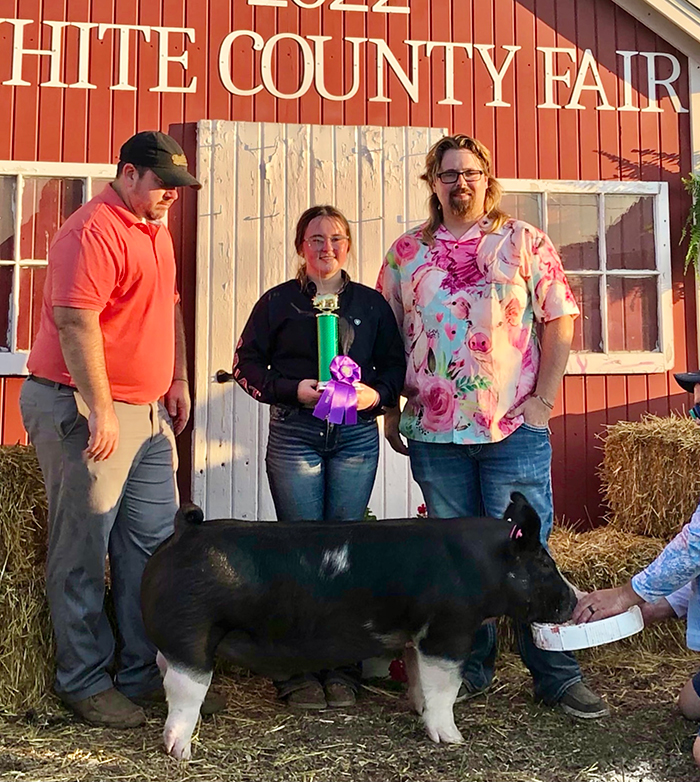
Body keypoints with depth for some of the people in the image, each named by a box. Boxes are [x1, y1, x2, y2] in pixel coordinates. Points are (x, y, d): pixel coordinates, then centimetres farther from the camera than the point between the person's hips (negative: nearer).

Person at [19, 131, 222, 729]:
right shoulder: (94, 231, -14)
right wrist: (100, 410, -24)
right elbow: (76, 324, -22)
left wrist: (178, 377, 19)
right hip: (86, 409, -9)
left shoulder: (156, 230, 17)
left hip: (148, 411, 10)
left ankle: (141, 673, 22)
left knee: (152, 542, 11)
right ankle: (85, 683, 13)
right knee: (83, 550, 0)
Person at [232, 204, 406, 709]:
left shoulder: (371, 303, 13)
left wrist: (377, 393, -6)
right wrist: (293, 390, -10)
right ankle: (300, 672, 9)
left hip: (357, 436, 2)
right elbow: (246, 364, 5)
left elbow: (396, 364, 14)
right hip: (294, 434, -1)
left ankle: (341, 668, 14)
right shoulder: (279, 301, 7)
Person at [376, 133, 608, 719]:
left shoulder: (523, 242, 4)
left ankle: (556, 674, 15)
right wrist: (391, 411, 6)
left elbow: (559, 321, 2)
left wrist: (542, 400, -6)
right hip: (433, 431, 3)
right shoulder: (407, 251, 10)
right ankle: (471, 667, 25)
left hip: (514, 429, -2)